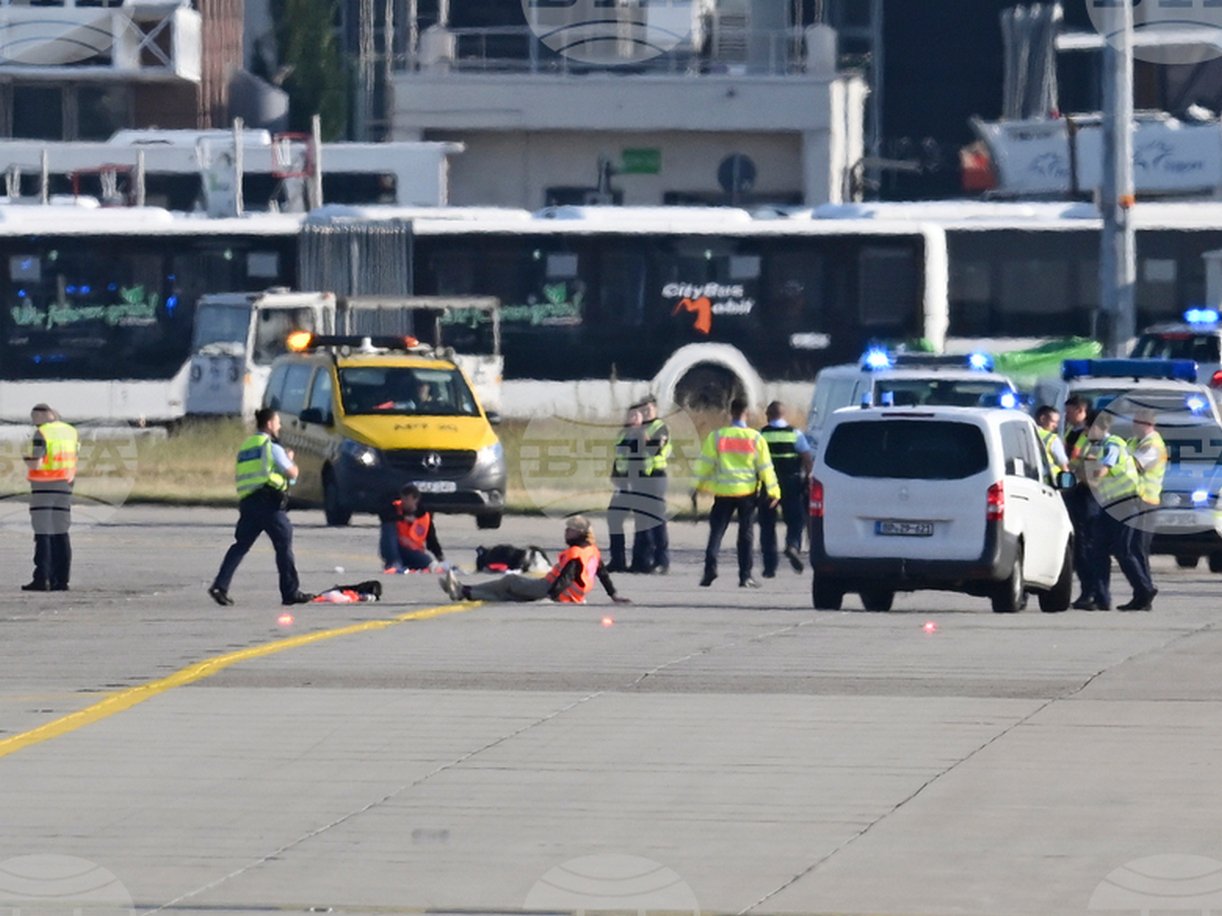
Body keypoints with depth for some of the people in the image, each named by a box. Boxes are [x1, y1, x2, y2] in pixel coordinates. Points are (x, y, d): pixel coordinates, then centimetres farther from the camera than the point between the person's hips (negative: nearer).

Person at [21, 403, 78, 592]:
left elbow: (35, 464, -18)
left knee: (43, 534, -6)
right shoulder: (70, 432, 7)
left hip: (43, 488, -6)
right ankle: (61, 579, 6)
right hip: (64, 488, 6)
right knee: (61, 534, 8)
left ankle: (42, 578, -10)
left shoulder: (41, 434, -12)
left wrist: (26, 459, 4)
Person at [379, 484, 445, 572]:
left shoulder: (425, 517, -2)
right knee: (389, 525, -29)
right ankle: (393, 564, -34)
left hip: (412, 553, -1)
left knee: (427, 562, -32)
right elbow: (382, 515, -26)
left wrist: (440, 556, -11)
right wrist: (403, 518, -31)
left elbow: (432, 541, 3)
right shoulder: (396, 507, -5)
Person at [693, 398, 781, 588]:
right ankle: (745, 576, 3)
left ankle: (710, 569, -11)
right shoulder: (755, 438, -2)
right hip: (748, 492, 0)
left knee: (716, 532, 5)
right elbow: (765, 466, 0)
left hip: (723, 491, 0)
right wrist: (773, 491, 6)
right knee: (746, 534, 6)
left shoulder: (716, 436, -3)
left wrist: (700, 485, 11)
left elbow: (705, 463, -1)